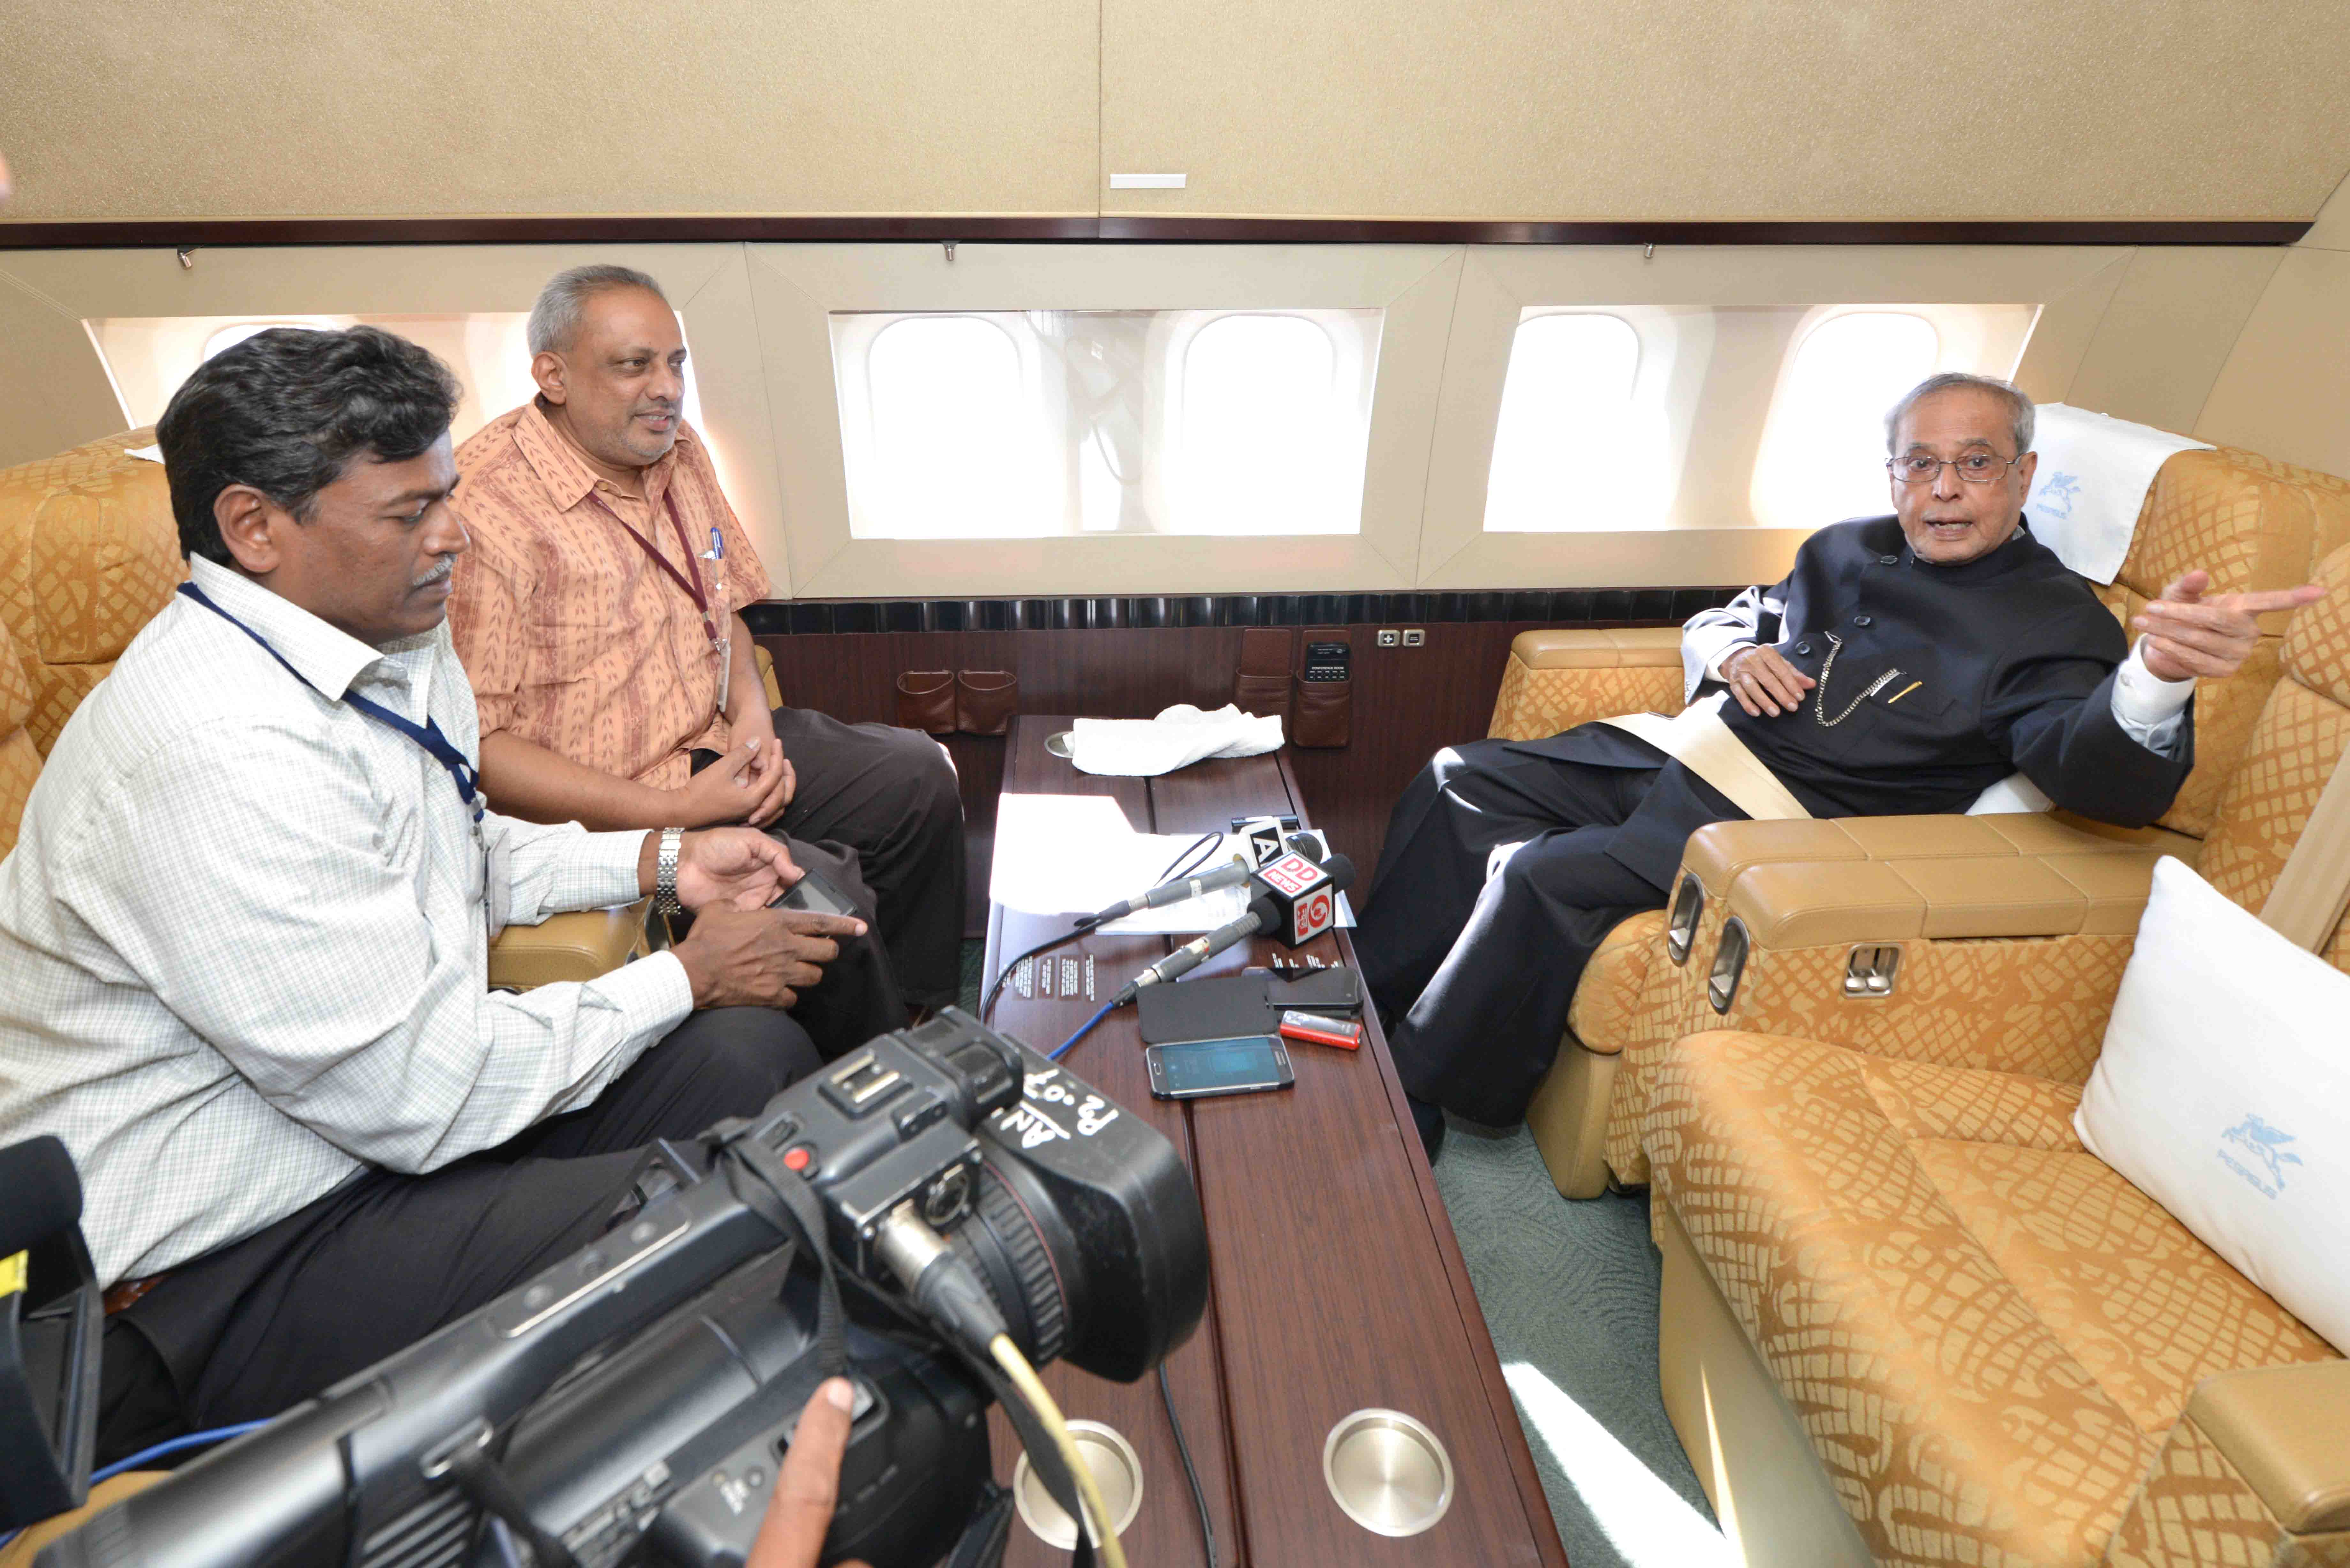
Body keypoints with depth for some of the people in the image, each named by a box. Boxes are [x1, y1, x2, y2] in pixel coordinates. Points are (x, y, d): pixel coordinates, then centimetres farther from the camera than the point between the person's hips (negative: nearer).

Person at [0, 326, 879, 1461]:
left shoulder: (396, 644, 3)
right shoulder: (219, 755, -28)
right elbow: (420, 1096, -26)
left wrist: (659, 860, 6)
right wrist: (685, 975, -15)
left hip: (400, 1090, 9)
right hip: (217, 1270, -9)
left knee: (755, 1052, -3)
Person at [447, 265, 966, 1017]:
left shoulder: (678, 449, 6)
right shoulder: (482, 511, -21)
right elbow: (474, 742, -22)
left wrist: (753, 716, -3)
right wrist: (673, 811, -24)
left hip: (713, 740, 9)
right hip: (606, 810, -8)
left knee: (919, 774, 7)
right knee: (824, 895, -25)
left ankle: (929, 1020, 24)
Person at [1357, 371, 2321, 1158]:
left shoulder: (2055, 624, -5)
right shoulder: (1846, 550, 15)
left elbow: (2104, 780, -22)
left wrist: (2159, 674, -45)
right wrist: (1734, 653, 1)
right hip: (1679, 754, 8)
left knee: (1538, 875, -27)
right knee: (1461, 781, 1)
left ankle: (1414, 1102, -8)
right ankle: (1362, 1003, 11)